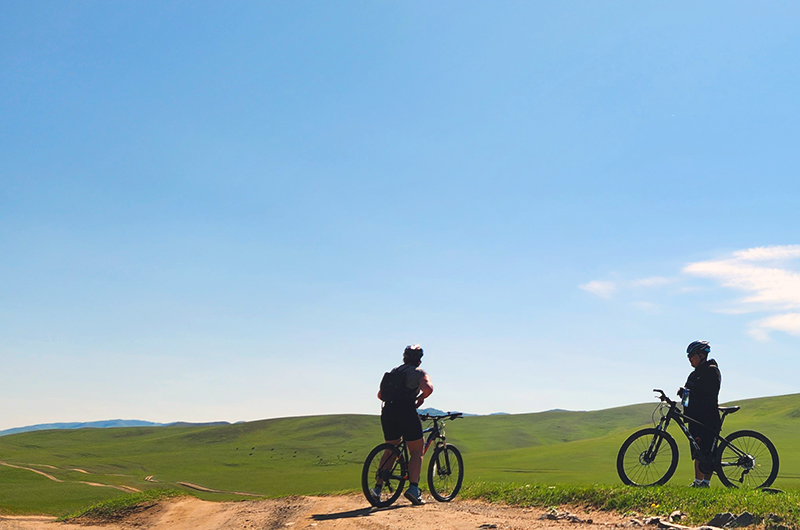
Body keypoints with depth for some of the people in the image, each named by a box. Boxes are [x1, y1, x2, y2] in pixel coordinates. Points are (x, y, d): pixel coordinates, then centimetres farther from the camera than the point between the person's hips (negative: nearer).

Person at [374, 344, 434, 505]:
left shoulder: (393, 372, 23)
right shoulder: (419, 373, 9)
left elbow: (380, 394, 22)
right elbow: (428, 388, -12)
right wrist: (420, 398, 5)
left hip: (388, 412, 5)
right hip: (406, 411, -5)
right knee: (417, 451, 3)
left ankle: (378, 487, 14)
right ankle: (413, 488, -13)